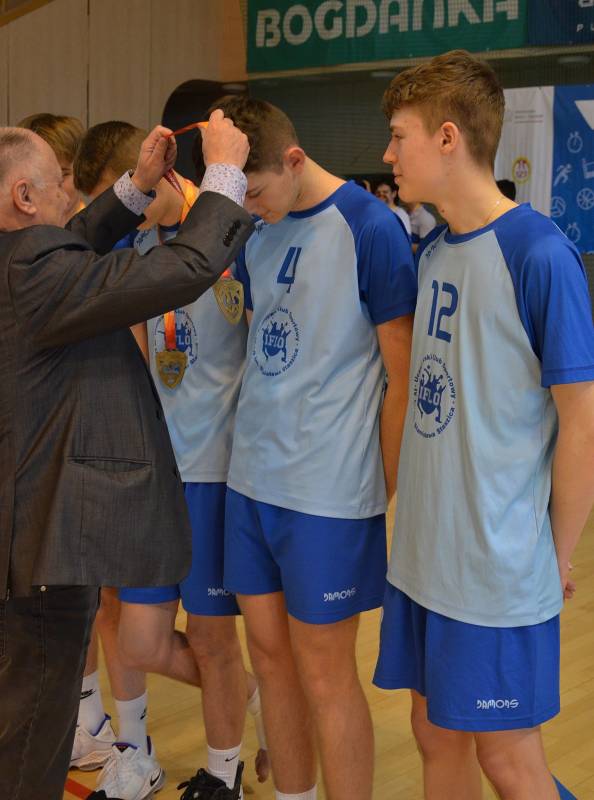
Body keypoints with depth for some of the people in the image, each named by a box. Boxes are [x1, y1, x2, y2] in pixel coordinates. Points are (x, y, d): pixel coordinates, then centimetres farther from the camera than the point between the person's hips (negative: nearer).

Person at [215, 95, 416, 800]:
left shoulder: (370, 230, -12)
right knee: (269, 654, 15)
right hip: (252, 478, 7)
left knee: (324, 674, 4)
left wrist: (395, 496, -8)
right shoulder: (255, 233, 8)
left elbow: (404, 377, -10)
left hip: (330, 490, -6)